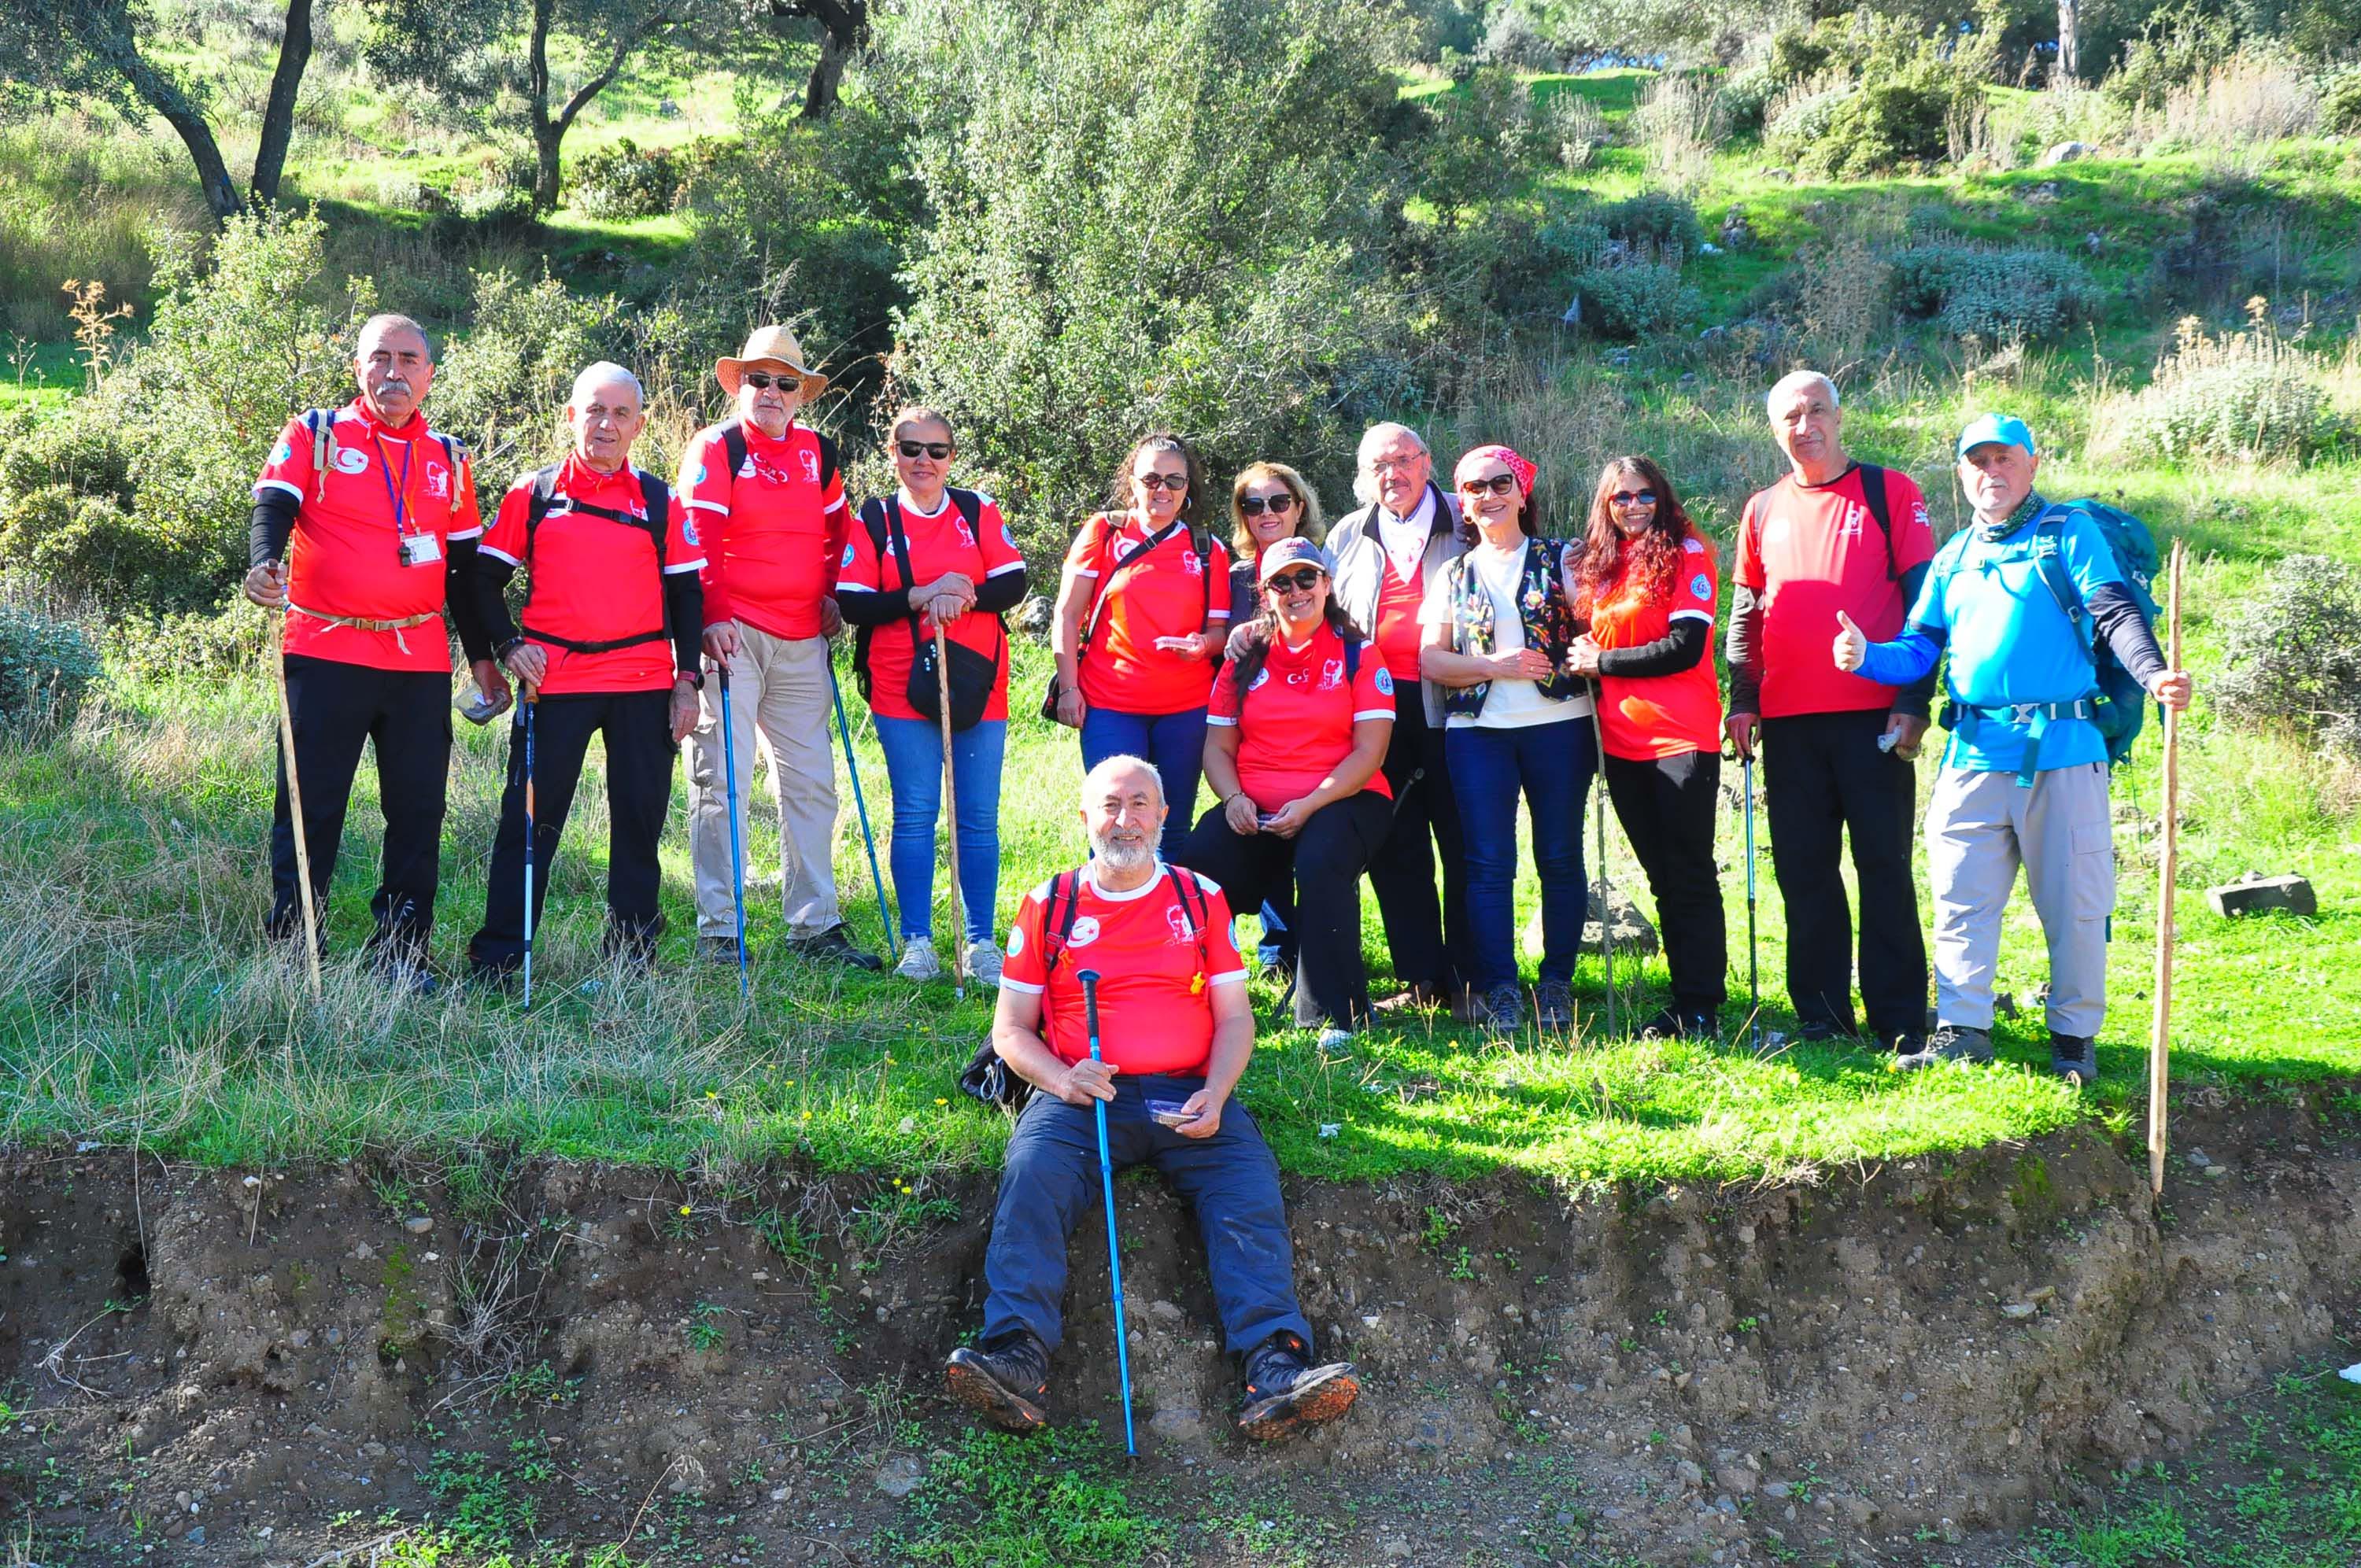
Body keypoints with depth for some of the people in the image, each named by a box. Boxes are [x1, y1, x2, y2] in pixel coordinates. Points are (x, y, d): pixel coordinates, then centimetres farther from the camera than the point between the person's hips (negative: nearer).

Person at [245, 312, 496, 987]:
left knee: (418, 811, 4)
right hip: (325, 653, -3)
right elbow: (273, 508, -9)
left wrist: (482, 655, 16)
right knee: (310, 807, -3)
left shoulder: (449, 460, 14)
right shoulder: (314, 435, 5)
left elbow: (465, 567, 18)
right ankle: (291, 949, 5)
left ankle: (401, 953, 13)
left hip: (422, 662, 3)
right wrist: (264, 564, -30)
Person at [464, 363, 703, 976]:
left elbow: (685, 594, 10)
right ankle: (496, 956, 6)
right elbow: (486, 577, 9)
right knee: (530, 816, -1)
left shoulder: (661, 502, 8)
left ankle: (633, 951, 17)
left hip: (644, 683, 1)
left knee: (640, 820, 6)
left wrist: (688, 680, 3)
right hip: (553, 680, -1)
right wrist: (507, 645, -5)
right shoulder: (532, 494, 6)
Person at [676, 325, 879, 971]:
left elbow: (836, 530, 25)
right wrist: (713, 617, -20)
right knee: (721, 782, -4)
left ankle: (814, 924, 17)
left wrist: (832, 596, 13)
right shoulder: (715, 447, -3)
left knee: (811, 782, 8)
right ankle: (718, 930, 1)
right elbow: (699, 538, -11)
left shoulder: (818, 452, 14)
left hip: (801, 641, 6)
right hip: (732, 636, -6)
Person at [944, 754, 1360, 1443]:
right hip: (1080, 1097, 0)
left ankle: (1276, 1368, -41)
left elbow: (1235, 1017, 14)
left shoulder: (1202, 899, 18)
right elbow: (1011, 1030, 14)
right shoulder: (1049, 905, 16)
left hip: (1187, 1096, 1)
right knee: (1032, 1172, -32)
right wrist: (1061, 1078, -9)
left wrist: (1214, 1095, -8)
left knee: (1249, 1181, -28)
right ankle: (1016, 1357, -43)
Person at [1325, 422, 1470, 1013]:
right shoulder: (1348, 538, 17)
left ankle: (1466, 978, 4)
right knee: (1395, 847, 4)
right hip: (1378, 711, 4)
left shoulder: (1465, 525, 5)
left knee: (1462, 842, -2)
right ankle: (1421, 980, 11)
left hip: (1448, 706, -4)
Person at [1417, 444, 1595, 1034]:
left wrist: (1574, 663, -15)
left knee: (1560, 858, 1)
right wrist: (1498, 666, -8)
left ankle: (1557, 982, 9)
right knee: (1488, 863, -2)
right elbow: (1431, 658, 4)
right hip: (1478, 730, 1)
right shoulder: (1454, 575, 13)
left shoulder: (1560, 561, 8)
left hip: (1558, 724, -1)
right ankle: (1498, 989, 2)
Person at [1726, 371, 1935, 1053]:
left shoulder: (1890, 493, 2)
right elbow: (1745, 614, 18)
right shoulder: (1763, 510, 14)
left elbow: (1924, 601, -2)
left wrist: (1914, 701, -9)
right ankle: (1820, 1015, 14)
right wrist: (1742, 700, 7)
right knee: (1803, 869, 6)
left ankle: (1900, 1020, 2)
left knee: (1884, 866, -3)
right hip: (1789, 722, 4)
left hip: (1873, 717, -4)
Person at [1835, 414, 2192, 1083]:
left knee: (2073, 901, 1)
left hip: (2061, 751, -4)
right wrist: (1866, 657, -5)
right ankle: (1962, 1030, 8)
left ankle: (2075, 1035, 12)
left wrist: (2152, 672, -27)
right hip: (1973, 755, 4)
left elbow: (2115, 613, -8)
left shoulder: (2070, 535, 5)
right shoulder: (1953, 556, 18)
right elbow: (1919, 650, 16)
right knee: (1961, 896, 2)